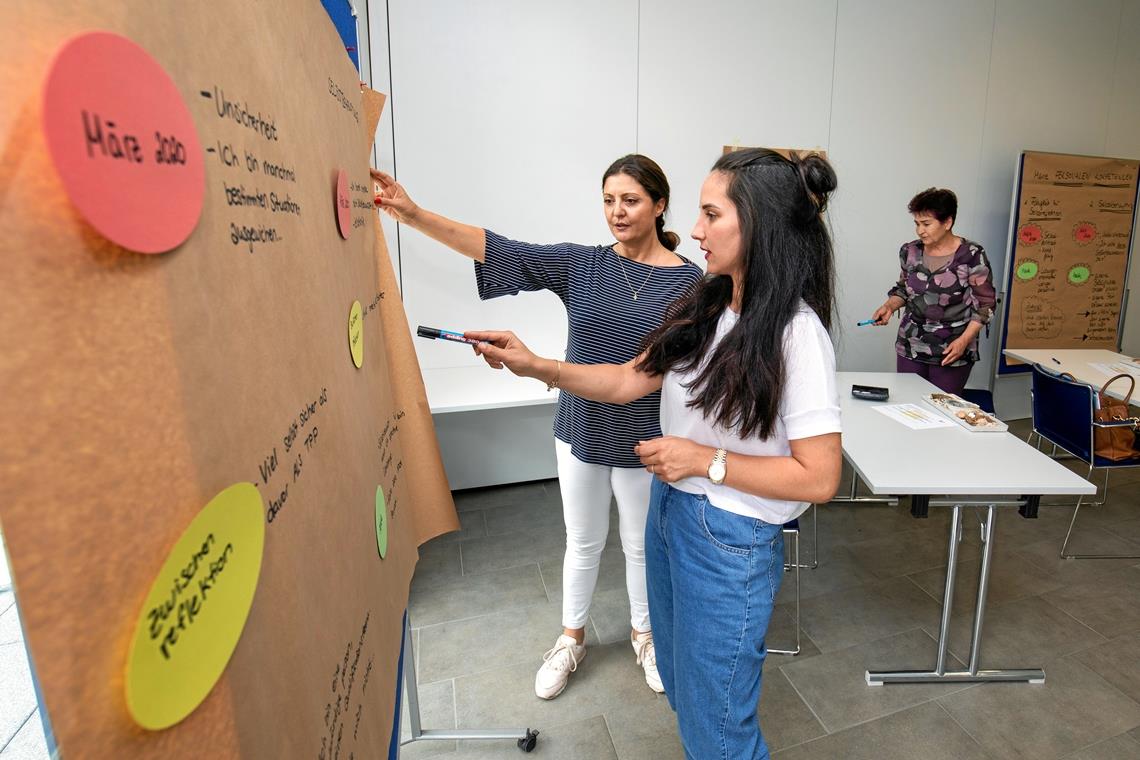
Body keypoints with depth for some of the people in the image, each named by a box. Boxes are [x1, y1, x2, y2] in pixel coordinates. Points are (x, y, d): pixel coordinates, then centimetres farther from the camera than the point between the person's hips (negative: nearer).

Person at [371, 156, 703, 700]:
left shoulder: (689, 281, -8)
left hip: (645, 443, -1)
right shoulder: (580, 265, -5)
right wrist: (414, 215, -28)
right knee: (583, 543, 19)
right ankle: (571, 638, 44)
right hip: (580, 432, 2)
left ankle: (643, 633, 46)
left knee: (641, 546, 18)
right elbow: (499, 249, -16)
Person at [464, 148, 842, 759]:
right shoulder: (705, 308, 1)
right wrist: (535, 365, -7)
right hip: (669, 510, 7)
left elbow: (819, 478, -19)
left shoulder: (795, 333, -21)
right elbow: (628, 381, 3)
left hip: (730, 539, -7)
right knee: (679, 684, 27)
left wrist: (704, 459, -20)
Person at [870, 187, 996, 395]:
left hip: (951, 353, -4)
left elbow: (985, 303, -4)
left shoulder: (971, 255, -9)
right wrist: (889, 306, -3)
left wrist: (964, 340, -13)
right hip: (910, 346, 4)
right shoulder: (910, 251, 3)